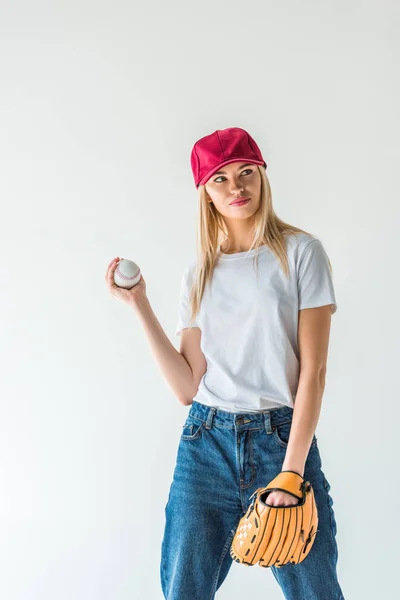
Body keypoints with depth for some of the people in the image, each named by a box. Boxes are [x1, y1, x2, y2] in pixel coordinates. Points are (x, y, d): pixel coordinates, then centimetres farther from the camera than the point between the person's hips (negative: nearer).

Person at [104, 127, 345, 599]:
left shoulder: (299, 251, -2)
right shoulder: (200, 272, 9)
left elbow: (313, 371, -7)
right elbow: (188, 387, 1)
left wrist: (291, 471, -13)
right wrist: (140, 305, -3)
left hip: (283, 438, -3)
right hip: (207, 442, 3)